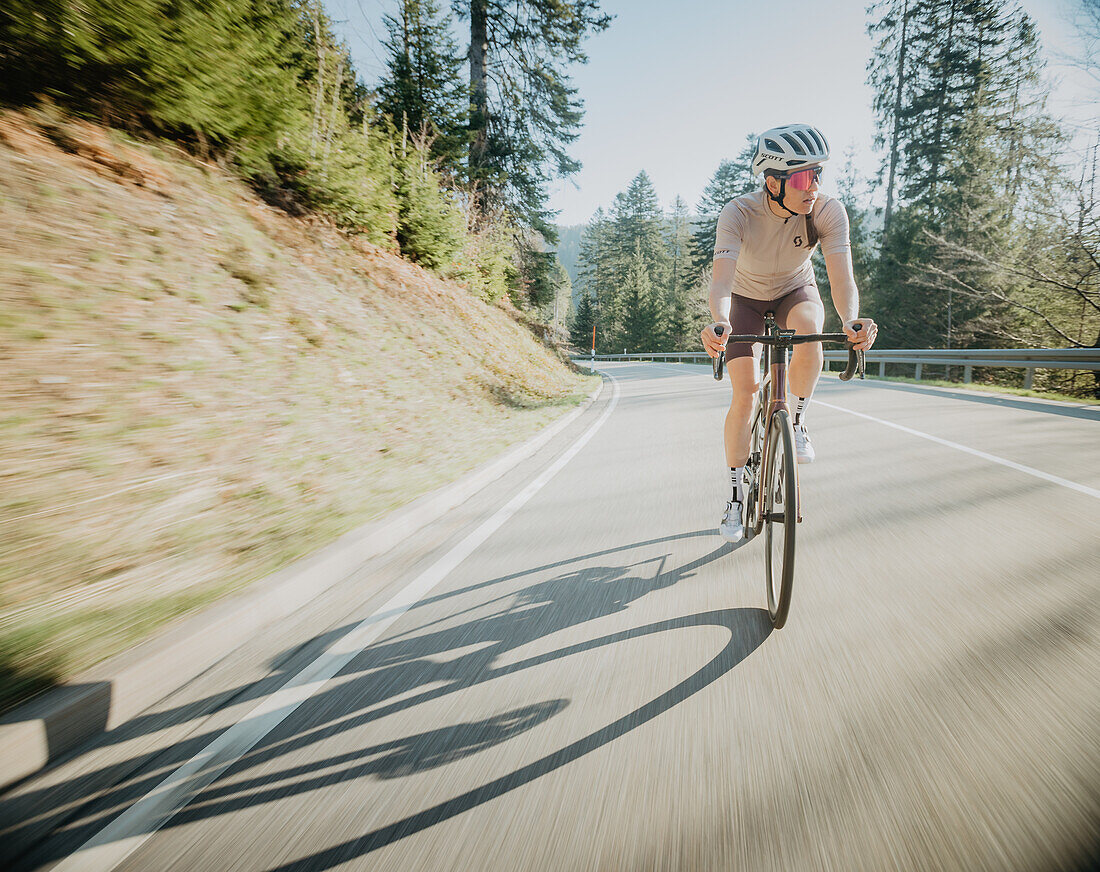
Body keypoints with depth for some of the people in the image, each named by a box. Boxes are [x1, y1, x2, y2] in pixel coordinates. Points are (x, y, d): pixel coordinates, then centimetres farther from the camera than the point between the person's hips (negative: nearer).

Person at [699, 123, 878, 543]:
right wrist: (718, 322, -64)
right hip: (747, 296, -1)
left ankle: (796, 421, -8)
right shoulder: (739, 213, -30)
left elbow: (841, 275, -35)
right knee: (744, 390, -13)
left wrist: (851, 321, -56)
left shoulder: (828, 211, -26)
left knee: (809, 331, -36)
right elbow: (721, 279, -43)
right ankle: (736, 496, 2)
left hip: (796, 290, 1)